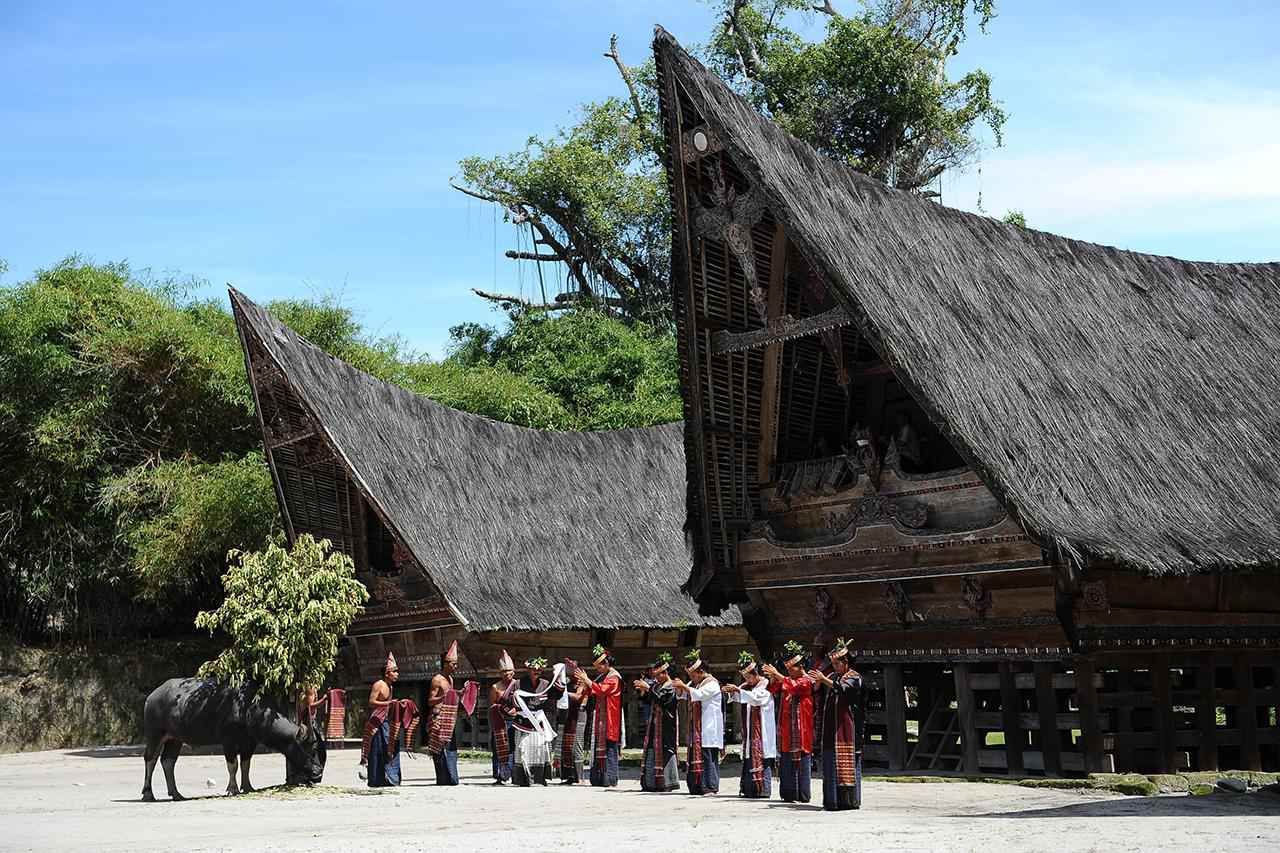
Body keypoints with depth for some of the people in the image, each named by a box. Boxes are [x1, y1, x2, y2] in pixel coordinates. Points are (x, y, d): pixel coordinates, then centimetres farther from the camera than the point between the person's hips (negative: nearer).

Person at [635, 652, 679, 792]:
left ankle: (667, 782, -6)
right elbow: (646, 702, 16)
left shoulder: (671, 687, -7)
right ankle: (651, 782, 11)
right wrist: (642, 692, -2)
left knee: (664, 751, -9)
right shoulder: (656, 686, 16)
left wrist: (648, 688, -21)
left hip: (665, 727, -8)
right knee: (651, 751, 7)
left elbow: (662, 699, -23)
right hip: (653, 725, 8)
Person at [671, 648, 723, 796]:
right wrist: (678, 687, 1)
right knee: (694, 756, 7)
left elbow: (699, 694, -23)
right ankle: (697, 786, 12)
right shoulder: (694, 683, 17)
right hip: (696, 729, 8)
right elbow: (682, 694, 22)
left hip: (708, 728, -8)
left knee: (708, 757, -9)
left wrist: (683, 686, -20)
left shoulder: (712, 684, -8)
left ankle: (711, 787, -8)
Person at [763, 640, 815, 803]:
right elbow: (773, 689, 3)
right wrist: (772, 678, -19)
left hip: (802, 728, -6)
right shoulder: (787, 680, 17)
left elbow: (795, 687, -22)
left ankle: (802, 795, -2)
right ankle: (788, 794, 9)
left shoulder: (808, 681, -4)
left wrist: (778, 675, -30)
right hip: (786, 728, 6)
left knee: (801, 759, -5)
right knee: (786, 761, 5)